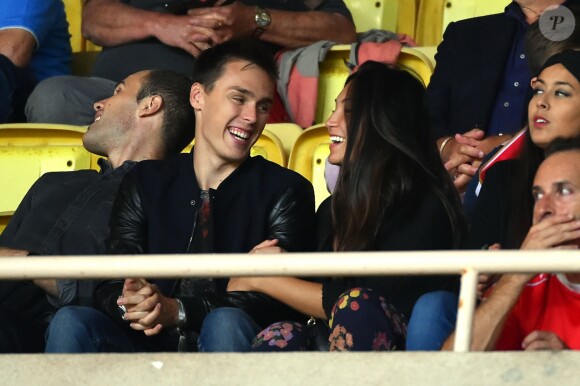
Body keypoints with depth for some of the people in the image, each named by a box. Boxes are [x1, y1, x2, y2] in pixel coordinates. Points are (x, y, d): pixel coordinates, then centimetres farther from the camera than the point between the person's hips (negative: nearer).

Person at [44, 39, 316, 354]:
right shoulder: (146, 183, 17)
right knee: (70, 322, -25)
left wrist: (177, 310, -20)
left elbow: (275, 300, -6)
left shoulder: (286, 192, 8)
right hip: (149, 348, 3)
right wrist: (127, 303, -19)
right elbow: (109, 284, 8)